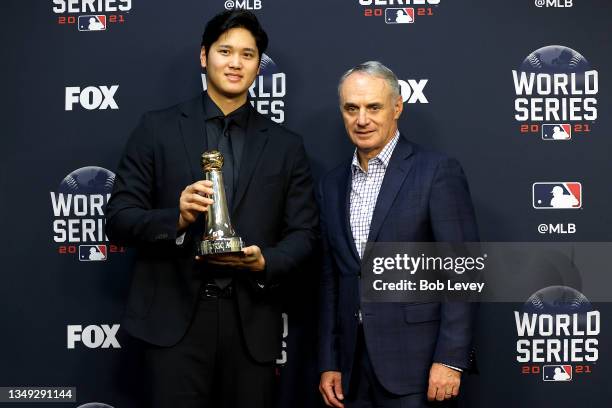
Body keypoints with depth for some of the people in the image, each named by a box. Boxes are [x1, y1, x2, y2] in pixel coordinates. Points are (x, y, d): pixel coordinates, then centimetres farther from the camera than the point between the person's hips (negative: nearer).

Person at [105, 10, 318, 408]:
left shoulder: (286, 144, 9)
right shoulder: (158, 128, 4)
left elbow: (304, 233, 7)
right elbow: (118, 218, 1)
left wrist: (265, 261, -12)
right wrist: (177, 218, -17)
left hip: (253, 321, 2)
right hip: (175, 318, -2)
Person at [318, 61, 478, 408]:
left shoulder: (438, 171, -6)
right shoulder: (332, 185, 11)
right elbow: (331, 280, 13)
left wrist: (450, 359, -15)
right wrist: (329, 364, 9)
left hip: (417, 364, -5)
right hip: (353, 368, 5)